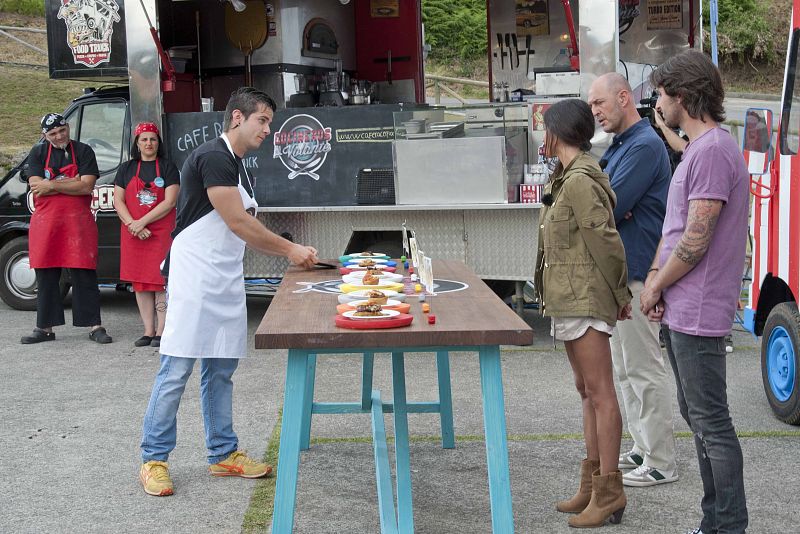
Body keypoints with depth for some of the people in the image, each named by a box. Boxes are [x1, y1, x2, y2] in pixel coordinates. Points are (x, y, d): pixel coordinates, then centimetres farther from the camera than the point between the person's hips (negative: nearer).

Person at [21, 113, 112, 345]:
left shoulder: (83, 151, 2)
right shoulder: (38, 153, 8)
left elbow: (87, 187, -10)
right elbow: (35, 186, -6)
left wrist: (52, 185, -10)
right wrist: (72, 182, -10)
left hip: (78, 222, -2)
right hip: (45, 224, 2)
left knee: (84, 275, -3)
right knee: (46, 277, 8)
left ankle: (95, 326, 1)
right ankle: (45, 328, 16)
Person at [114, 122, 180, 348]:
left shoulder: (168, 168, 2)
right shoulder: (126, 169, 12)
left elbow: (169, 202, -8)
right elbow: (118, 202, 6)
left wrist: (142, 223, -13)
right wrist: (132, 225, -10)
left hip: (161, 232, -3)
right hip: (133, 234, 4)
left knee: (161, 280, -7)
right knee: (140, 282, 4)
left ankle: (161, 332, -4)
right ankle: (148, 331, 9)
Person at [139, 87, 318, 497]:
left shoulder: (239, 169, 19)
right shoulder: (212, 157, -12)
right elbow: (237, 223, -16)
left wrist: (292, 254, 10)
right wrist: (289, 248, -7)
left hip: (226, 281, 9)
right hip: (195, 278, -9)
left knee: (220, 370, 12)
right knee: (176, 370, -6)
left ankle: (223, 454, 19)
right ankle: (153, 459, 2)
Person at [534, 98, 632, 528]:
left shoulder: (580, 181, -16)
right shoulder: (567, 177, 16)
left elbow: (606, 240, -18)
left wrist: (620, 293, -9)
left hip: (586, 299, -11)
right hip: (570, 300, 11)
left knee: (599, 393, -7)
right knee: (587, 391, 13)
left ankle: (608, 492, -3)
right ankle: (593, 484, 21)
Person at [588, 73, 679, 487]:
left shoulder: (644, 146, -17)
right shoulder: (618, 146, 16)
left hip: (636, 273, -10)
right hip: (618, 270, 10)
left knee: (644, 369, -4)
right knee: (625, 367, 16)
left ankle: (660, 464, 4)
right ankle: (643, 449, 26)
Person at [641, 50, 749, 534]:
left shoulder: (712, 150, -17)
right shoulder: (696, 148, 16)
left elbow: (696, 240, -20)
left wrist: (656, 285, -7)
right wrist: (656, 277, 7)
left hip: (698, 313, -11)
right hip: (681, 311, 11)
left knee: (711, 422, -3)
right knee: (698, 418, 16)